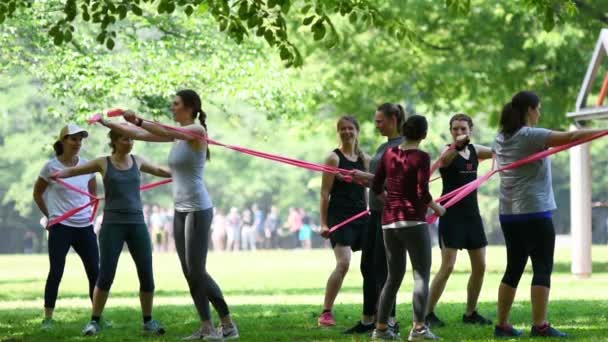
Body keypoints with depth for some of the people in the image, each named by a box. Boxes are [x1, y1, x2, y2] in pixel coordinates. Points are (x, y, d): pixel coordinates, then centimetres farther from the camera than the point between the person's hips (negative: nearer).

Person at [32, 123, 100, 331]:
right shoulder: (51, 167, -5)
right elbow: (37, 193, 8)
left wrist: (90, 211, 11)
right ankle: (47, 319, 1)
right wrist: (48, 216, 7)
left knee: (94, 272, 2)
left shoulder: (87, 165, 4)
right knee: (56, 272, -5)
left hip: (85, 227, 4)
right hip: (60, 227, -4)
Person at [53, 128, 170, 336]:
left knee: (146, 275, -1)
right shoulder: (103, 163, 3)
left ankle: (148, 321, 13)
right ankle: (95, 321, 3)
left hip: (137, 224, 3)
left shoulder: (137, 161, 12)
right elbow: (73, 170, 3)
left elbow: (159, 170, 30)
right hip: (112, 225, -3)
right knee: (105, 276, -9)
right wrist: (58, 174, -18)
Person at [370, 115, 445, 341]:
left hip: (389, 222, 6)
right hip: (413, 221, -6)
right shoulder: (421, 157, -10)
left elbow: (376, 187, 11)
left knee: (394, 275, 14)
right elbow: (423, 194, -15)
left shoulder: (389, 154, 7)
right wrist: (437, 208, 2)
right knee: (422, 274, -2)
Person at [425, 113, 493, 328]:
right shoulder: (448, 152, -9)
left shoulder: (474, 151, 9)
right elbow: (444, 159, -34)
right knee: (447, 266, -12)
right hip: (452, 214, -7)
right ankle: (428, 313, -6)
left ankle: (470, 313, 21)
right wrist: (457, 145, -56)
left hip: (471, 213, 7)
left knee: (479, 266, 8)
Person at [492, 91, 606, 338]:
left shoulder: (501, 139, 11)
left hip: (508, 213, 8)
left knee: (513, 269, 13)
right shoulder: (531, 136, -12)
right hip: (534, 212, -8)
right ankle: (540, 325, -10)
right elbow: (570, 137, -21)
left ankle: (502, 325, 13)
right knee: (542, 268, -5)